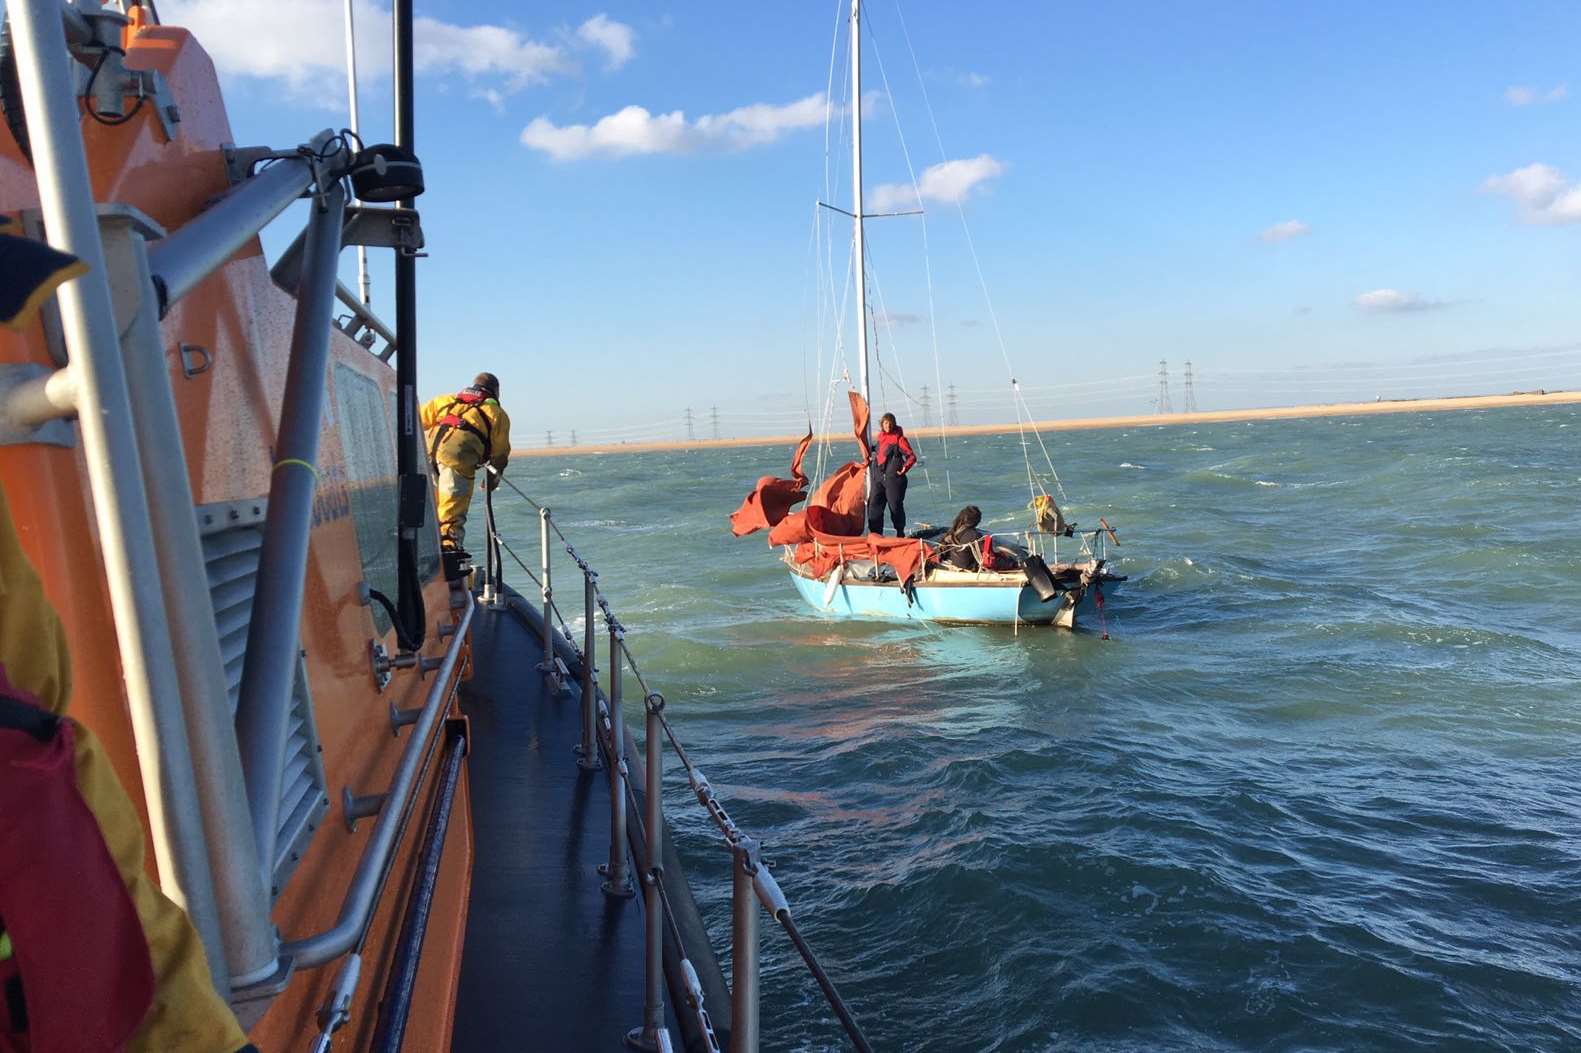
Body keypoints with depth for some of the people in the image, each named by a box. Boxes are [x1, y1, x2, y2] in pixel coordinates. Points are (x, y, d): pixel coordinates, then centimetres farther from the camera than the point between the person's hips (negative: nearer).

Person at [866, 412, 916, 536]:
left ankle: (900, 533, 17)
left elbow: (912, 456, -7)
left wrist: (905, 467, -20)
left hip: (893, 477, -6)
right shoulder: (880, 437, 12)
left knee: (895, 506, 2)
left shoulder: (899, 438, -6)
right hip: (878, 477, 6)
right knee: (874, 504, 0)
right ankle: (875, 533, 5)